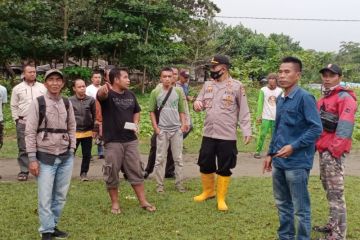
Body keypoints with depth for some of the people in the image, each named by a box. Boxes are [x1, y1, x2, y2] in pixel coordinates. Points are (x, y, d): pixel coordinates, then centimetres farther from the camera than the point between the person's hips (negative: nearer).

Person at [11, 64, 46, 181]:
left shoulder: (42, 87, 8)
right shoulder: (17, 88, 6)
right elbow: (13, 106, 9)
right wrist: (17, 119, 1)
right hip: (23, 123, 0)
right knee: (23, 149, 2)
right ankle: (24, 171, 9)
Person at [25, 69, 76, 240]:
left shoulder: (67, 103, 6)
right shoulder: (38, 103, -6)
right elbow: (30, 132, -6)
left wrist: (71, 151, 5)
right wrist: (32, 159, -10)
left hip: (66, 157, 4)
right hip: (45, 157, -4)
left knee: (61, 195, 11)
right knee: (45, 197, -1)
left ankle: (53, 226, 26)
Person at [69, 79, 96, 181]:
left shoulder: (91, 100, -2)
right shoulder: (70, 101, -4)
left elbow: (95, 115, 4)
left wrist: (94, 129, 4)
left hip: (87, 132, 1)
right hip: (74, 132, -1)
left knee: (87, 154, 8)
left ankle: (84, 173, 23)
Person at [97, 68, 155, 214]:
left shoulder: (130, 95, 9)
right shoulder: (108, 94, -9)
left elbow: (137, 111, 24)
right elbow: (101, 95, -35)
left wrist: (135, 123, 3)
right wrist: (103, 90, -60)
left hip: (131, 140, 5)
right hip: (113, 141, -5)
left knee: (136, 171, 9)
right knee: (112, 173, 5)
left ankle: (143, 201, 19)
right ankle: (115, 203, 21)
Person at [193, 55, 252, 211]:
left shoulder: (237, 86, -7)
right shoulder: (207, 85, 7)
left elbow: (244, 111, -5)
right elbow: (200, 102, 12)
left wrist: (247, 131, -11)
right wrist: (197, 104, -13)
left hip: (227, 136, -5)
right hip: (208, 134, 5)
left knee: (224, 169, 5)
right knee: (205, 165, 14)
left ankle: (221, 199, 18)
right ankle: (208, 191, 35)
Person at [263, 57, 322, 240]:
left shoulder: (305, 98, -13)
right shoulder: (280, 99, 10)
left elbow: (316, 128, -17)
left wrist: (293, 146, -21)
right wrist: (270, 153, 17)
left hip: (297, 162, -8)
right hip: (278, 161, 8)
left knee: (301, 209, 3)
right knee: (282, 203, 19)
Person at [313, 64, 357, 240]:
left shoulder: (345, 98, -10)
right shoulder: (324, 98, 19)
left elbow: (344, 128, -19)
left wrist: (334, 150, -23)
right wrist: (317, 145, 12)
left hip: (333, 151, -10)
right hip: (323, 150, 10)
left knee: (335, 193, -8)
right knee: (329, 189, 18)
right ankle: (333, 225, 30)